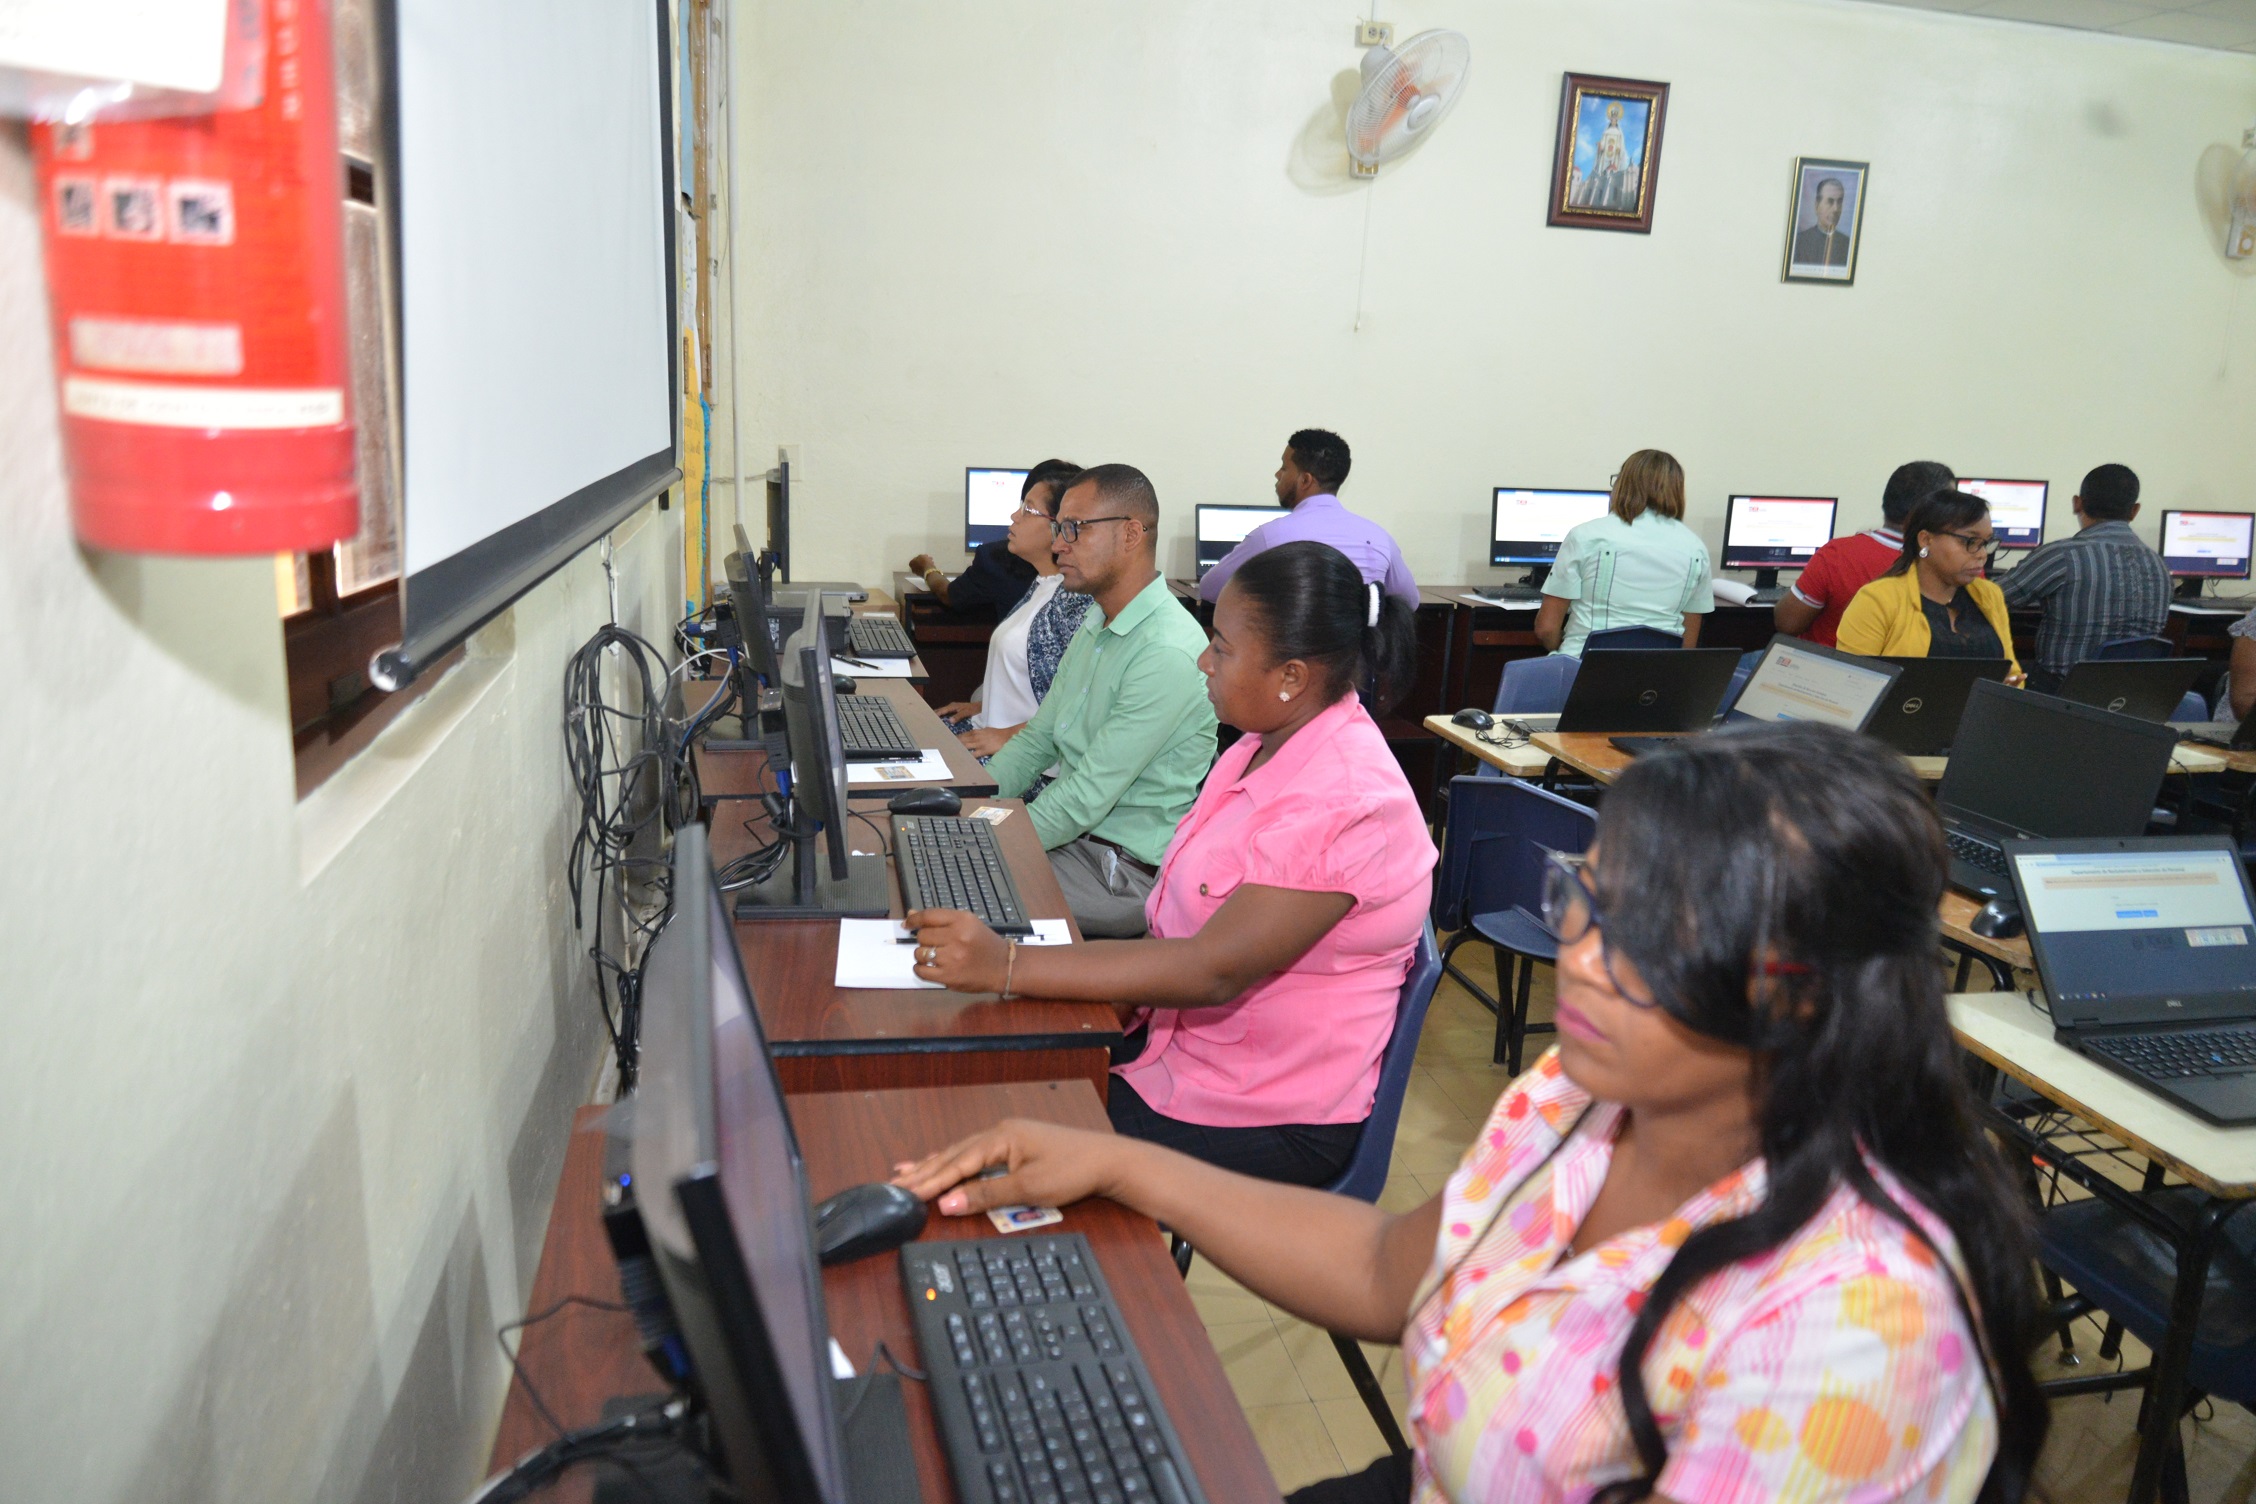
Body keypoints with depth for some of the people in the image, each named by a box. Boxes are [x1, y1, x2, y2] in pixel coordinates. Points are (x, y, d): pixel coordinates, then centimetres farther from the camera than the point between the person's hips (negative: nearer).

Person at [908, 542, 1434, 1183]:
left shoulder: (1342, 804, -27)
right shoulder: (1270, 742, 4)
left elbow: (1215, 969, -32)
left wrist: (1007, 966, -34)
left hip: (1270, 1120, -9)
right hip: (1187, 1031, 9)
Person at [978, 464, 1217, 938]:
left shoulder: (1168, 654, -23)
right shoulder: (1095, 627, 10)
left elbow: (1089, 796, -24)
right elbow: (1039, 739, 15)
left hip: (1127, 871, -9)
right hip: (1072, 830, 9)